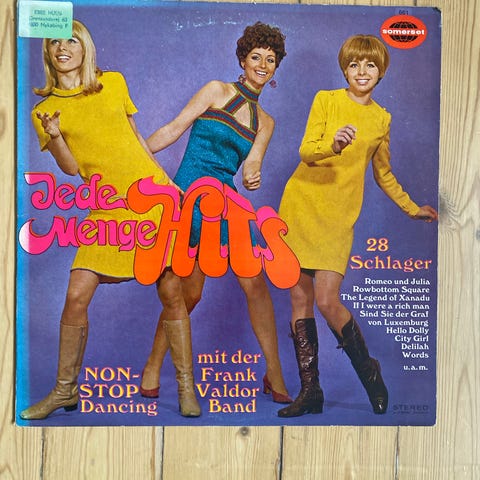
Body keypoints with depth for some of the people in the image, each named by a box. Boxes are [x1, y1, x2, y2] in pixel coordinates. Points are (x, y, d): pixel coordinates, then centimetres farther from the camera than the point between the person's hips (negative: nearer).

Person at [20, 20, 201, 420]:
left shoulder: (114, 83, 9)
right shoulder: (44, 110, 7)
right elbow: (71, 168, 1)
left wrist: (169, 181, 18)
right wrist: (54, 135, -17)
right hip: (107, 209, 0)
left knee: (171, 293, 0)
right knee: (76, 296, -6)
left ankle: (187, 387, 15)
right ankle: (65, 390, 16)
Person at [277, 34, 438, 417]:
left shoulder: (382, 118, 12)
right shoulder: (326, 99, 4)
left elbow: (383, 173, 24)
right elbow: (306, 152, -7)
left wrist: (412, 208, 29)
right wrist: (334, 146, -28)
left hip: (339, 215, 0)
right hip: (301, 203, 0)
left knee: (327, 301, -12)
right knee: (300, 300, 1)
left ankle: (367, 368, 16)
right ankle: (310, 392, 13)